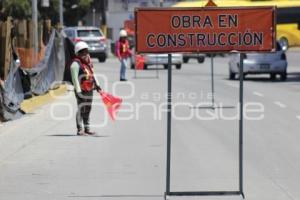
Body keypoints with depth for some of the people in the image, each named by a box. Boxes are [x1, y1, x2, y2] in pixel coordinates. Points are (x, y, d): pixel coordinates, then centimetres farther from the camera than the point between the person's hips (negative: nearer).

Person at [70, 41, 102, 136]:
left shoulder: (88, 62, 14)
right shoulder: (76, 64, -13)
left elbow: (92, 74, 25)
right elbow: (75, 78, -18)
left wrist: (97, 85, 19)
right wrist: (78, 91, -22)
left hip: (89, 90, 9)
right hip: (82, 91, -9)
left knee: (87, 110, 15)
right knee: (81, 110, -6)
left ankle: (87, 129, 24)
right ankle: (80, 130, -1)